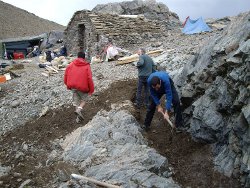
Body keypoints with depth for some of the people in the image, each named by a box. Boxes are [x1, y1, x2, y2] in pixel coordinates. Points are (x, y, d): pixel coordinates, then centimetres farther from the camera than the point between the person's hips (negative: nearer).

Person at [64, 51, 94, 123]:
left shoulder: (71, 65, 3)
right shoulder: (87, 66, -7)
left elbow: (66, 75, 5)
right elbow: (89, 79, -12)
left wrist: (68, 85, 19)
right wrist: (91, 90, -4)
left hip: (73, 86, 4)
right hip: (83, 87, -3)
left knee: (76, 101, 17)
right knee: (84, 99, 18)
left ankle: (78, 117, 22)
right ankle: (79, 109, -8)